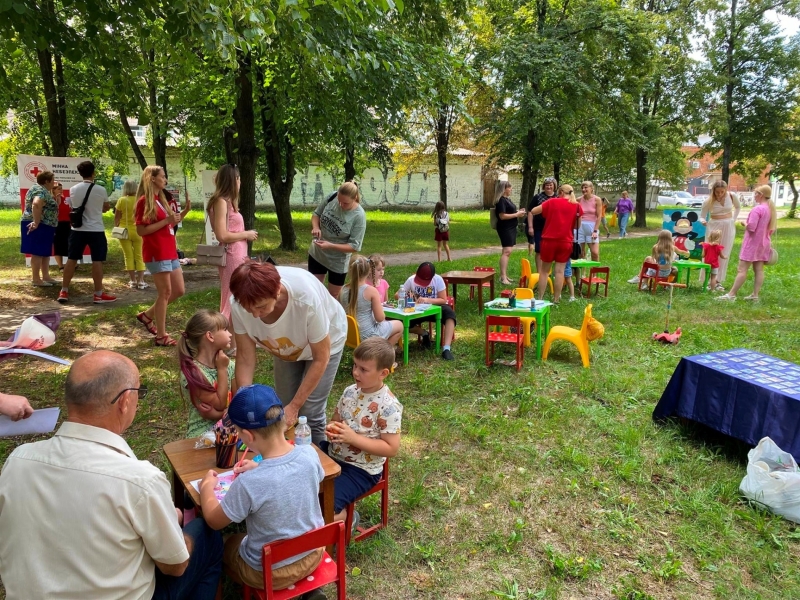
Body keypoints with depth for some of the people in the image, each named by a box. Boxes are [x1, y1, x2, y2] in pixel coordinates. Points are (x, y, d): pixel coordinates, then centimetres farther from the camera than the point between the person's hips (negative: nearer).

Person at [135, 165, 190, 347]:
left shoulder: (160, 200, 17)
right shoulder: (144, 201, -11)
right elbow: (141, 230, -17)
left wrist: (184, 212, 10)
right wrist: (167, 220, -20)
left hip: (170, 252, 9)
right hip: (156, 254, -9)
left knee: (179, 290, 11)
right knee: (165, 292, -5)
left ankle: (147, 315, 26)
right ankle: (161, 336, 4)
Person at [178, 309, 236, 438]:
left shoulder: (230, 365, 3)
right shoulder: (192, 372, -14)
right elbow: (220, 404, -14)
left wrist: (219, 413, -16)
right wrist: (222, 369, -13)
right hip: (203, 432, -5)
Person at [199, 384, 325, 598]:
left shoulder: (248, 484, -33)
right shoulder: (310, 455, -19)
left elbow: (214, 520, -13)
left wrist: (206, 487, 3)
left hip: (270, 573, -3)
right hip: (313, 555, 3)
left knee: (225, 545, 25)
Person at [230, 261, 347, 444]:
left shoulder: (307, 300, -42)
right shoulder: (239, 305, -32)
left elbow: (321, 359, -28)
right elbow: (245, 358, -19)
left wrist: (294, 406, -25)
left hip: (324, 343, -3)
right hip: (286, 346, 4)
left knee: (309, 414, -6)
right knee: (283, 410, 6)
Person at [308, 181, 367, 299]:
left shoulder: (359, 216, -24)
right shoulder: (332, 197, -13)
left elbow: (354, 246, -22)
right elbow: (316, 214, 3)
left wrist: (330, 246, -31)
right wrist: (315, 227, -18)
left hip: (338, 261, -4)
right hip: (317, 253, 4)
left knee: (333, 295, 14)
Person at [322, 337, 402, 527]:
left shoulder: (388, 406, -22)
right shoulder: (350, 391, -1)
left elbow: (391, 448, -21)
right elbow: (336, 419, 13)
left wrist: (353, 437, -26)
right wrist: (331, 428, -12)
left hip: (360, 469, -7)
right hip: (332, 454, 8)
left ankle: (344, 516, 13)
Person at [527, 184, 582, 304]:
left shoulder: (552, 202, -1)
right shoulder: (577, 206, 3)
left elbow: (533, 211, 1)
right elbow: (578, 226, 9)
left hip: (549, 240, -1)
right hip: (565, 241, 1)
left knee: (544, 270, 10)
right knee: (560, 270, 5)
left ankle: (539, 298, 12)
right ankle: (556, 300, 8)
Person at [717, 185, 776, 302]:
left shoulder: (757, 209, -18)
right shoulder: (771, 209, 10)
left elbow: (751, 227, -23)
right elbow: (773, 228, 15)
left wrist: (745, 225, -4)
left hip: (753, 243, -9)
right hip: (763, 243, 9)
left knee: (742, 270, -8)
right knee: (759, 270, 8)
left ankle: (731, 294, -7)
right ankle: (755, 294, 11)